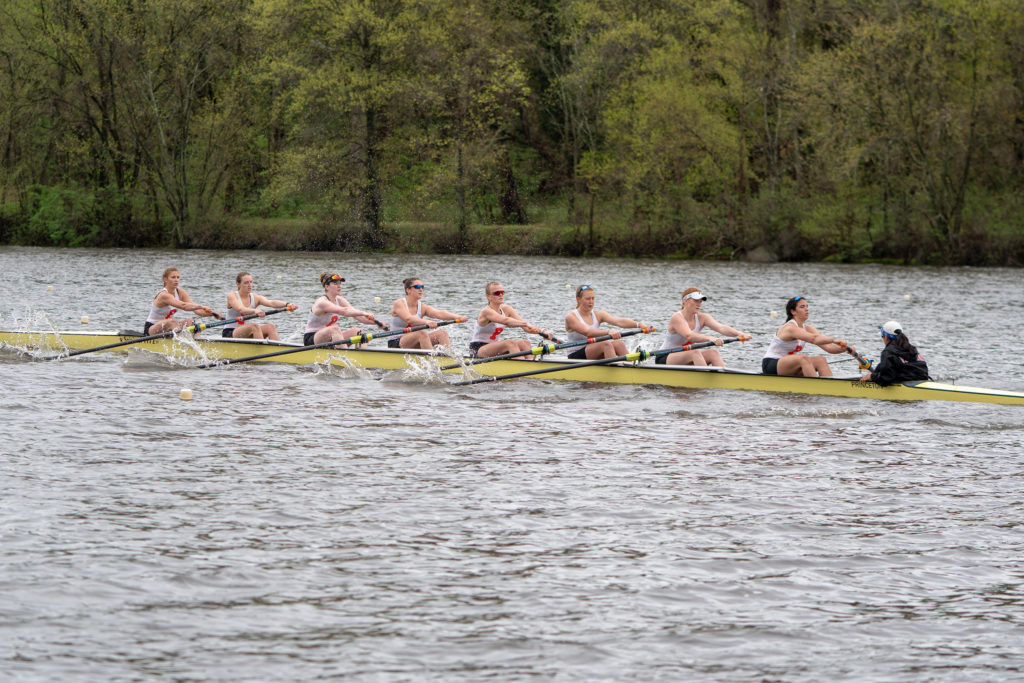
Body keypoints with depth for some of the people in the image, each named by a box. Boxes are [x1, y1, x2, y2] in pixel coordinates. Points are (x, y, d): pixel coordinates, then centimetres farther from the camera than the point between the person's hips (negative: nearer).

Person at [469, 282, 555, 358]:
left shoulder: (506, 309, 4)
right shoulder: (486, 311, -18)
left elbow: (525, 326, -7)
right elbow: (505, 320, -37)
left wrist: (541, 331, -25)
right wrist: (526, 324, -49)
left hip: (493, 346, 8)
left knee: (525, 343, -12)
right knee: (511, 343, -29)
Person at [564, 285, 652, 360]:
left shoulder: (598, 315, 8)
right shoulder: (571, 317, -8)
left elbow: (618, 321, -9)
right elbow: (587, 332, -25)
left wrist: (638, 324, -27)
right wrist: (608, 332, -40)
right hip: (576, 357, -6)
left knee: (619, 343, -20)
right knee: (606, 344, -29)